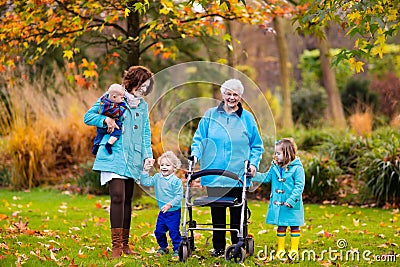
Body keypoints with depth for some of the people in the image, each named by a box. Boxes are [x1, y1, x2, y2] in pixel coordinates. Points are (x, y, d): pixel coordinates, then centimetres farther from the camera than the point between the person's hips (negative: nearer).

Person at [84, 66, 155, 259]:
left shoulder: (143, 106, 17)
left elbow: (145, 132, 19)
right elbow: (88, 116, 0)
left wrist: (148, 155, 5)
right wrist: (106, 120, -18)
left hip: (132, 159, 6)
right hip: (114, 156, -6)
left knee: (127, 200, 8)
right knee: (118, 197, -16)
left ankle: (125, 244, 15)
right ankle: (116, 246, -15)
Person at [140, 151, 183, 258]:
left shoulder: (176, 181, -15)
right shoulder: (157, 178, 4)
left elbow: (179, 196, -18)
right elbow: (145, 182, 3)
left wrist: (170, 204, -27)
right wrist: (145, 171, -8)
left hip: (174, 212, -6)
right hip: (162, 212, 6)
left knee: (174, 231, -5)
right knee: (159, 231, 11)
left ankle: (177, 249, 7)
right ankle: (163, 247, 28)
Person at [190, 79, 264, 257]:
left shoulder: (247, 118, 7)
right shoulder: (210, 115, 7)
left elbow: (256, 146, 11)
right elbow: (199, 139, 12)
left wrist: (253, 163, -3)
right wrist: (195, 155, -6)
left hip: (238, 176, -1)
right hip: (214, 174, 1)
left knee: (238, 212, 2)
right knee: (217, 212, 5)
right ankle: (218, 247, 14)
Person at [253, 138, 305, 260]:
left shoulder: (297, 168, -13)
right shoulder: (275, 167, 6)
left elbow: (299, 186, -15)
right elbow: (266, 177, 15)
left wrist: (291, 200, -21)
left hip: (292, 205, -5)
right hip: (277, 204, 5)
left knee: (294, 227, 7)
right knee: (280, 227, 13)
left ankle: (294, 249, 17)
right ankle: (280, 249, 23)